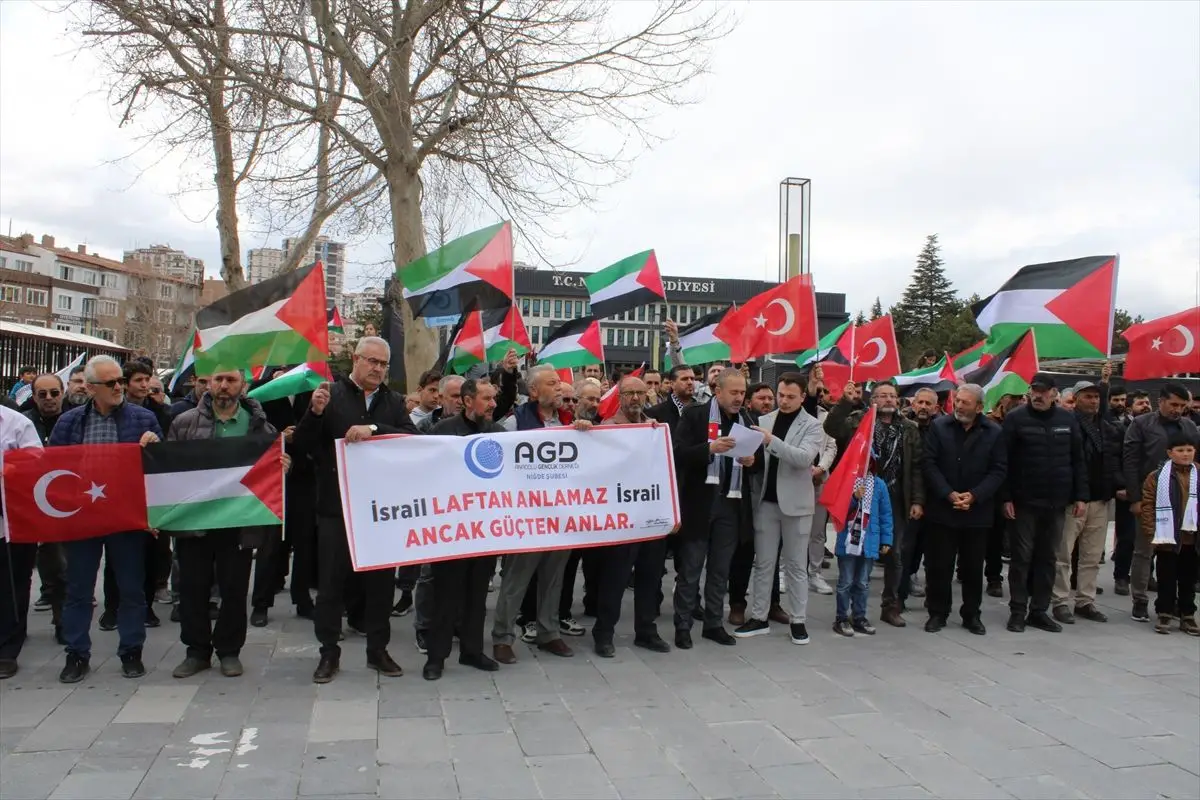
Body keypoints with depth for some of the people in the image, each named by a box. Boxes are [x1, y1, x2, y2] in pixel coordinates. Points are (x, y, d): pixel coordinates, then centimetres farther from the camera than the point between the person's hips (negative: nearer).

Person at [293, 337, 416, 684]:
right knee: (332, 582, 4)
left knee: (380, 582, 10)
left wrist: (373, 429, -21)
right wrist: (315, 412, -20)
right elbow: (302, 445, -3)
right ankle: (329, 653, 18)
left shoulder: (394, 402, 8)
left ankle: (378, 650, 23)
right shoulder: (330, 395, 0)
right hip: (336, 507, -2)